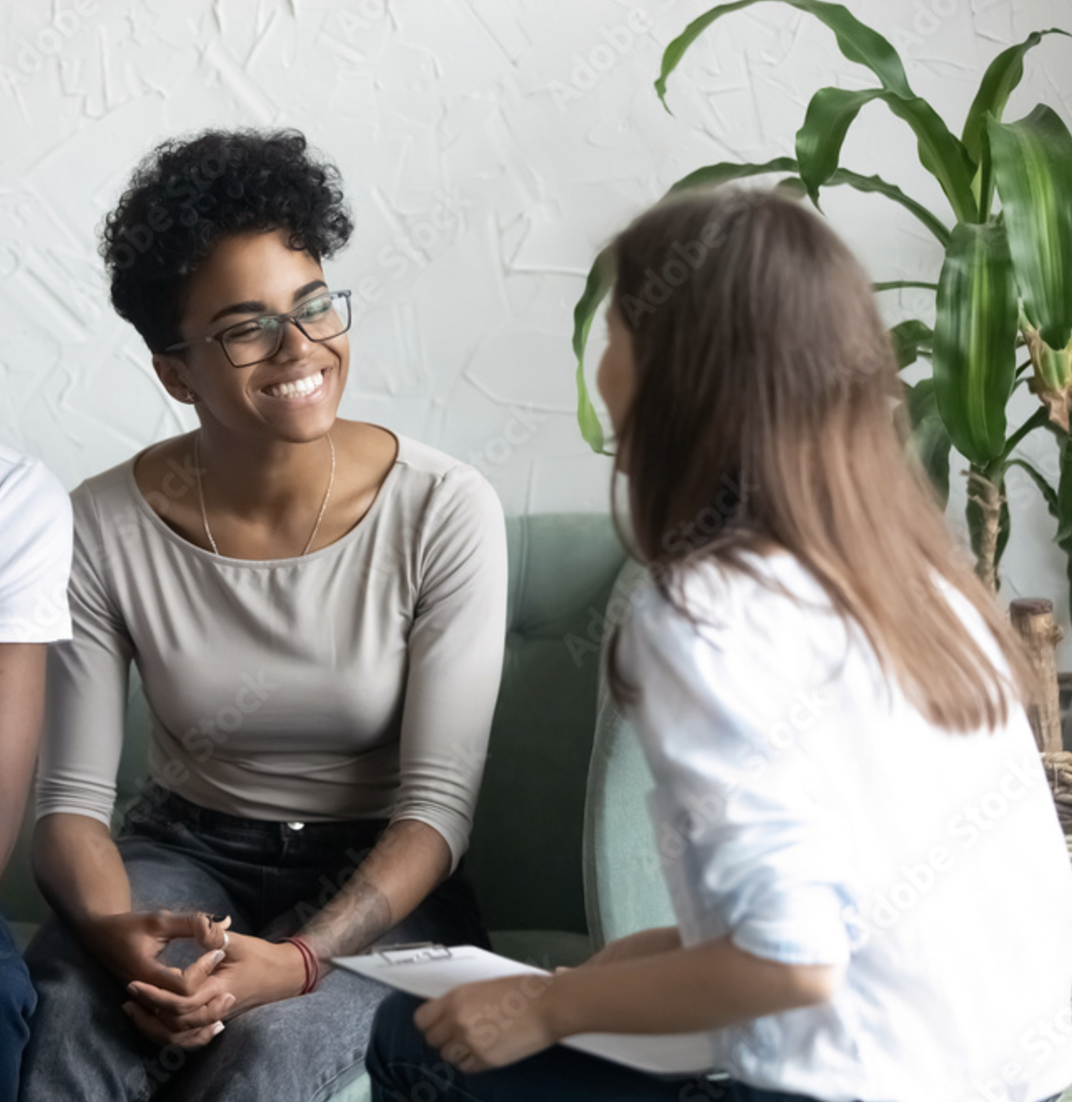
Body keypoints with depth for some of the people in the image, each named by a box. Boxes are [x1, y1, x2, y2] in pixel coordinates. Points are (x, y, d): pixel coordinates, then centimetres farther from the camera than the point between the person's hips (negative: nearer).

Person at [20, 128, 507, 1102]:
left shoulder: (444, 511, -13)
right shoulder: (103, 530, -8)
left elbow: (439, 801, -13)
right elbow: (71, 799, -5)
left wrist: (301, 958, -29)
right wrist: (115, 930, -27)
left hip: (377, 880, -1)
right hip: (185, 851, 1)